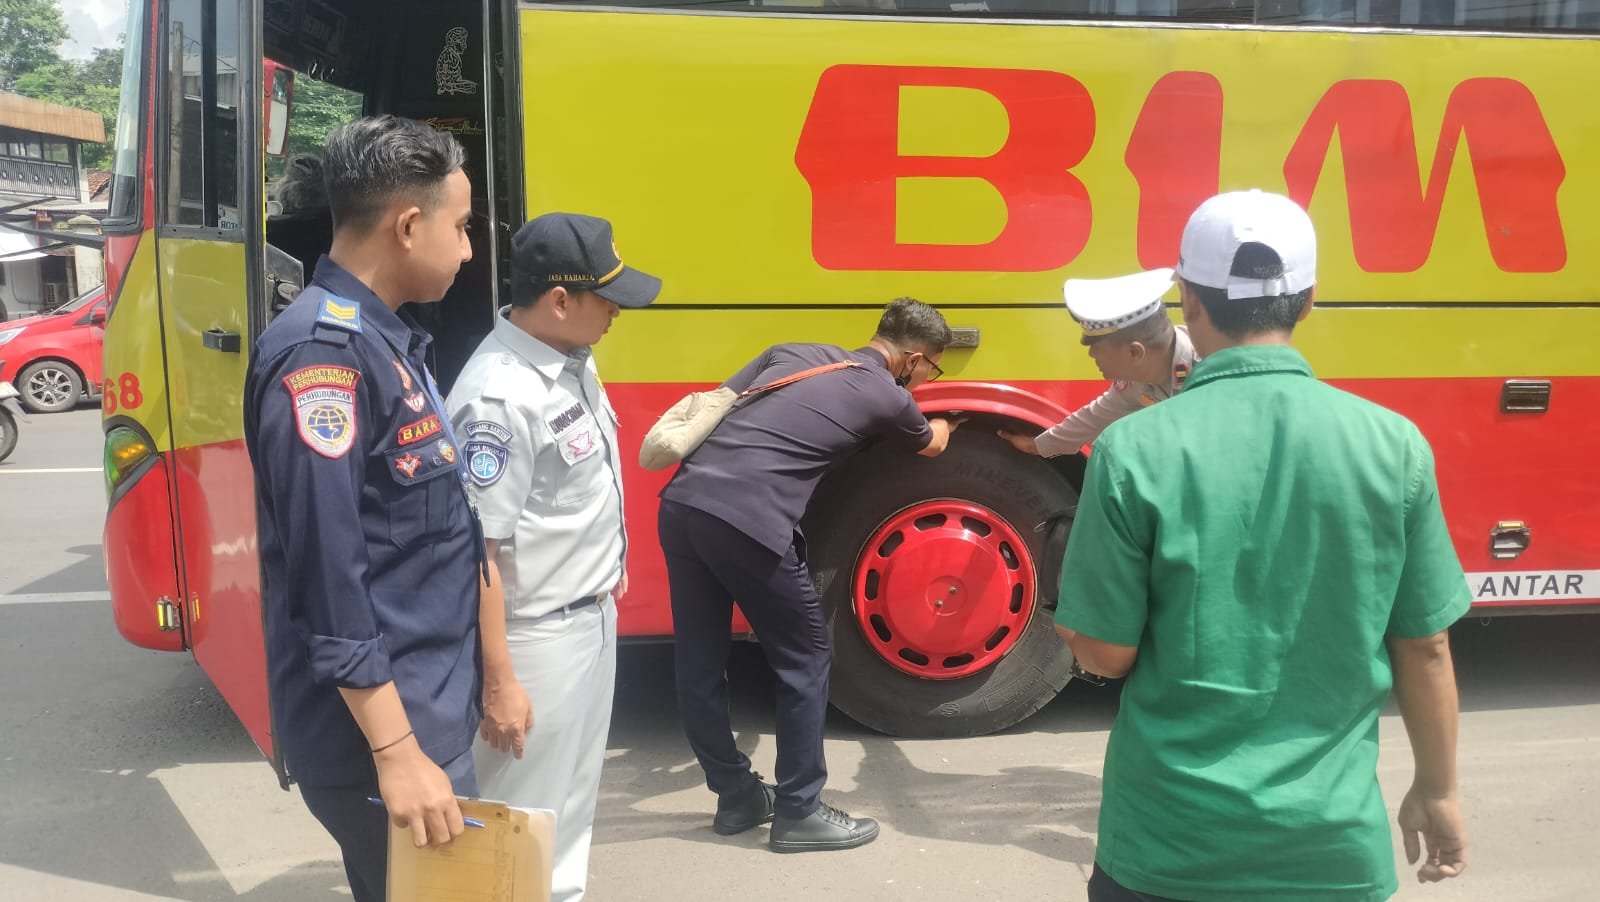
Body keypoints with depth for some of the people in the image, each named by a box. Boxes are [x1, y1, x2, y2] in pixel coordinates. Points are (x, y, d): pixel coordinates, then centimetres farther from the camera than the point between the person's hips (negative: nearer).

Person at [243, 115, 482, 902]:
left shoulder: (386, 339, 10)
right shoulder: (322, 353, -20)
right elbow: (327, 578, -24)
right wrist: (396, 752, -23)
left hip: (431, 708, 9)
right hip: (378, 726, -9)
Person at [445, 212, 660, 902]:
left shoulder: (571, 358, 1)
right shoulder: (499, 397, -27)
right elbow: (474, 553, -26)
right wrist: (498, 685, -23)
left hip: (593, 618, 9)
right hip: (537, 638, -9)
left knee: (574, 801, 24)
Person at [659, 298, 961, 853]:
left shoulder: (793, 353, 23)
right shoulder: (888, 396, 10)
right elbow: (929, 446, 32)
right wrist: (945, 427, 55)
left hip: (682, 503, 7)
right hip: (747, 522, -7)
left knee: (699, 663, 16)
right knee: (805, 659, 10)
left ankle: (737, 795, 31)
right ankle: (798, 813, 17)